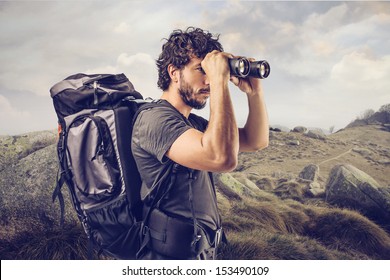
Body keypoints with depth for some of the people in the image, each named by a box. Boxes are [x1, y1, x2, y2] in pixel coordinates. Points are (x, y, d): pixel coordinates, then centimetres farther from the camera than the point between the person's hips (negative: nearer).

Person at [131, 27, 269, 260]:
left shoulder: (194, 124, 10)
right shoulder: (154, 119, -21)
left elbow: (256, 141, 8)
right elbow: (223, 158, -37)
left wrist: (255, 91, -7)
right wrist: (219, 81, -30)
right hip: (175, 254, -9)